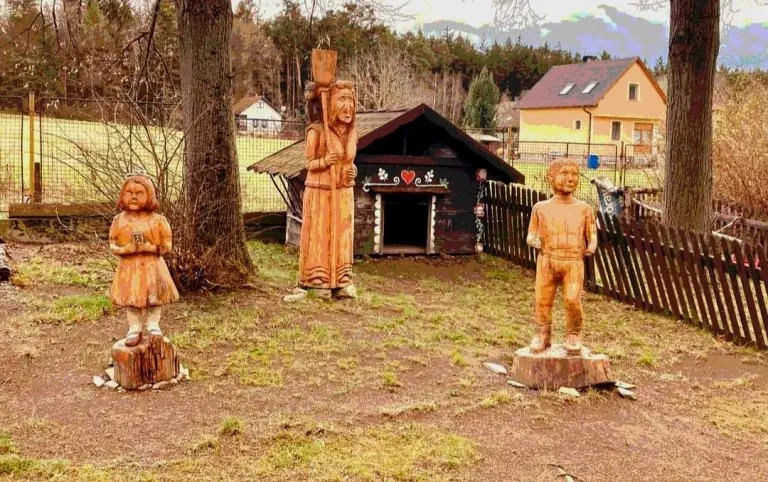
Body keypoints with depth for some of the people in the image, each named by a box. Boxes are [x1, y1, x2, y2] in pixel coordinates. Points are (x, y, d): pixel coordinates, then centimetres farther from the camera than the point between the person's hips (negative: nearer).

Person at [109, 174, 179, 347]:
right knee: (131, 297, 5)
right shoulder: (119, 220, -2)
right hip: (129, 267, 1)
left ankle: (153, 325, 23)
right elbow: (113, 246, 1)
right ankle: (134, 328, 15)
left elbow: (166, 246, -4)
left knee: (154, 295, 7)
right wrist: (126, 249, -18)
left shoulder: (158, 219, -6)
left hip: (152, 267, -1)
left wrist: (150, 248, -19)